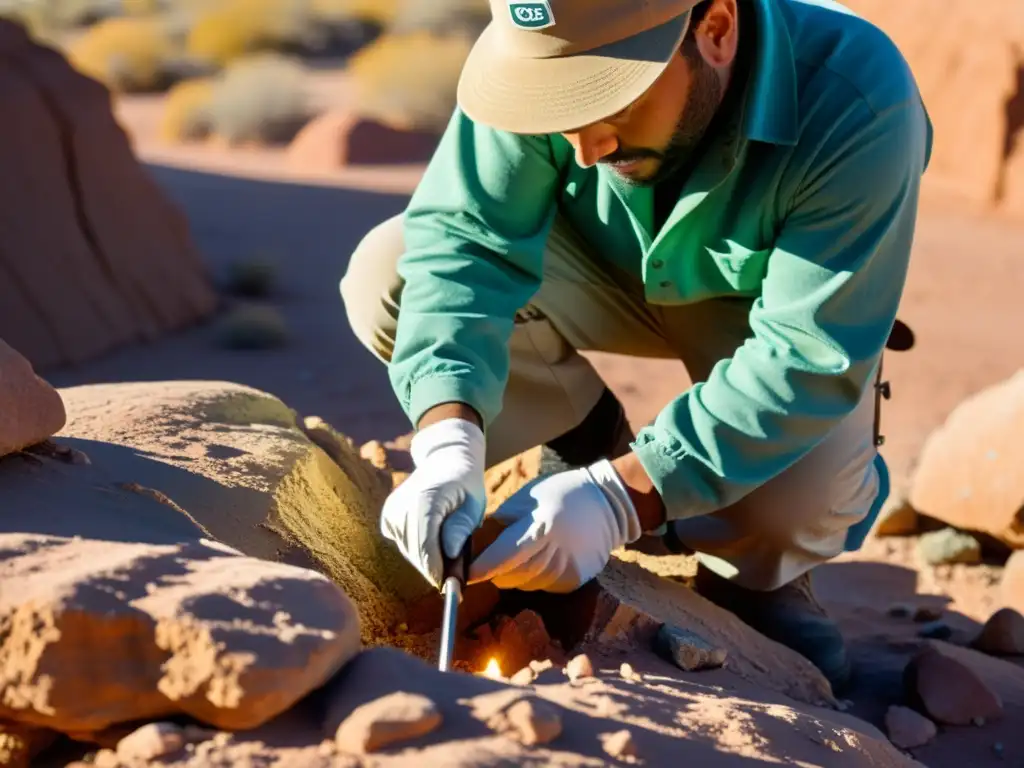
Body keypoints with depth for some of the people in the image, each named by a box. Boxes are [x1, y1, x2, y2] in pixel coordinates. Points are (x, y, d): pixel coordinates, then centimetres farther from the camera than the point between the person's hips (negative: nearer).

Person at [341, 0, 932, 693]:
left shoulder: (860, 110, -37)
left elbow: (809, 356, -36)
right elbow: (463, 236, -29)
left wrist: (622, 500, -44)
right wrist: (450, 439, -46)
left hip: (772, 305, -3)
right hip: (609, 272, 3)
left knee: (798, 513, -33)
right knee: (386, 279, -22)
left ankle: (752, 576, 7)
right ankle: (595, 437, 4)